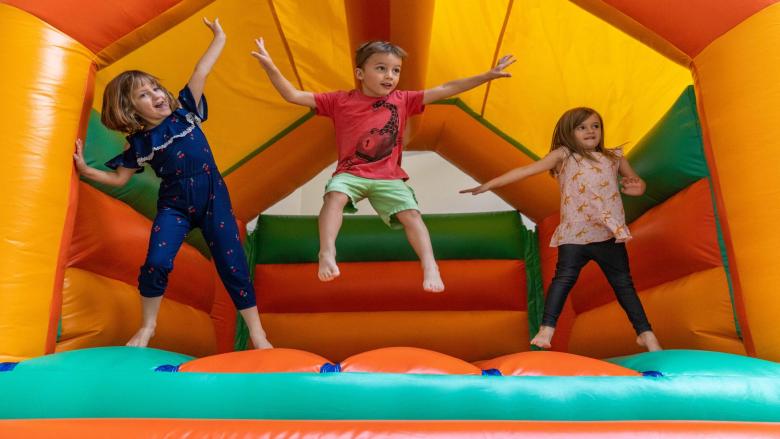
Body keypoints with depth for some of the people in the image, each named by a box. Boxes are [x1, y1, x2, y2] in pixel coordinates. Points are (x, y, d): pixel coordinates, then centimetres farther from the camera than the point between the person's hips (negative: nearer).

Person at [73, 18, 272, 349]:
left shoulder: (183, 111, 1)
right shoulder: (139, 143, 1)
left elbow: (201, 72, -2)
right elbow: (119, 178, 9)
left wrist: (219, 38, 0)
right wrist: (87, 170, -5)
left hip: (214, 198, 0)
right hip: (174, 206, 1)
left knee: (232, 264, -2)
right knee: (156, 263, -13)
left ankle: (257, 334, 7)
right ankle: (147, 326, 16)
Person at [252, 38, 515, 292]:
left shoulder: (402, 100, 7)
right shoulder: (340, 101, 2)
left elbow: (447, 89, 5)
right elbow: (293, 96, -1)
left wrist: (488, 75, 3)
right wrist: (270, 68, -14)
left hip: (388, 177, 2)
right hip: (350, 173, -1)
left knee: (411, 213, -20)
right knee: (335, 196, -32)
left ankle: (429, 266, -22)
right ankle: (327, 254, -40)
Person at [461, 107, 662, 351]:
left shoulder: (614, 158, 15)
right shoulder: (564, 156, 5)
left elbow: (636, 183, 29)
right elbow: (526, 170, -5)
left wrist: (637, 187, 3)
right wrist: (491, 184, -12)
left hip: (610, 234, 3)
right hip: (574, 234, -3)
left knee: (623, 283, 10)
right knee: (564, 278, -11)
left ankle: (645, 334, 20)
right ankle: (546, 330, -7)